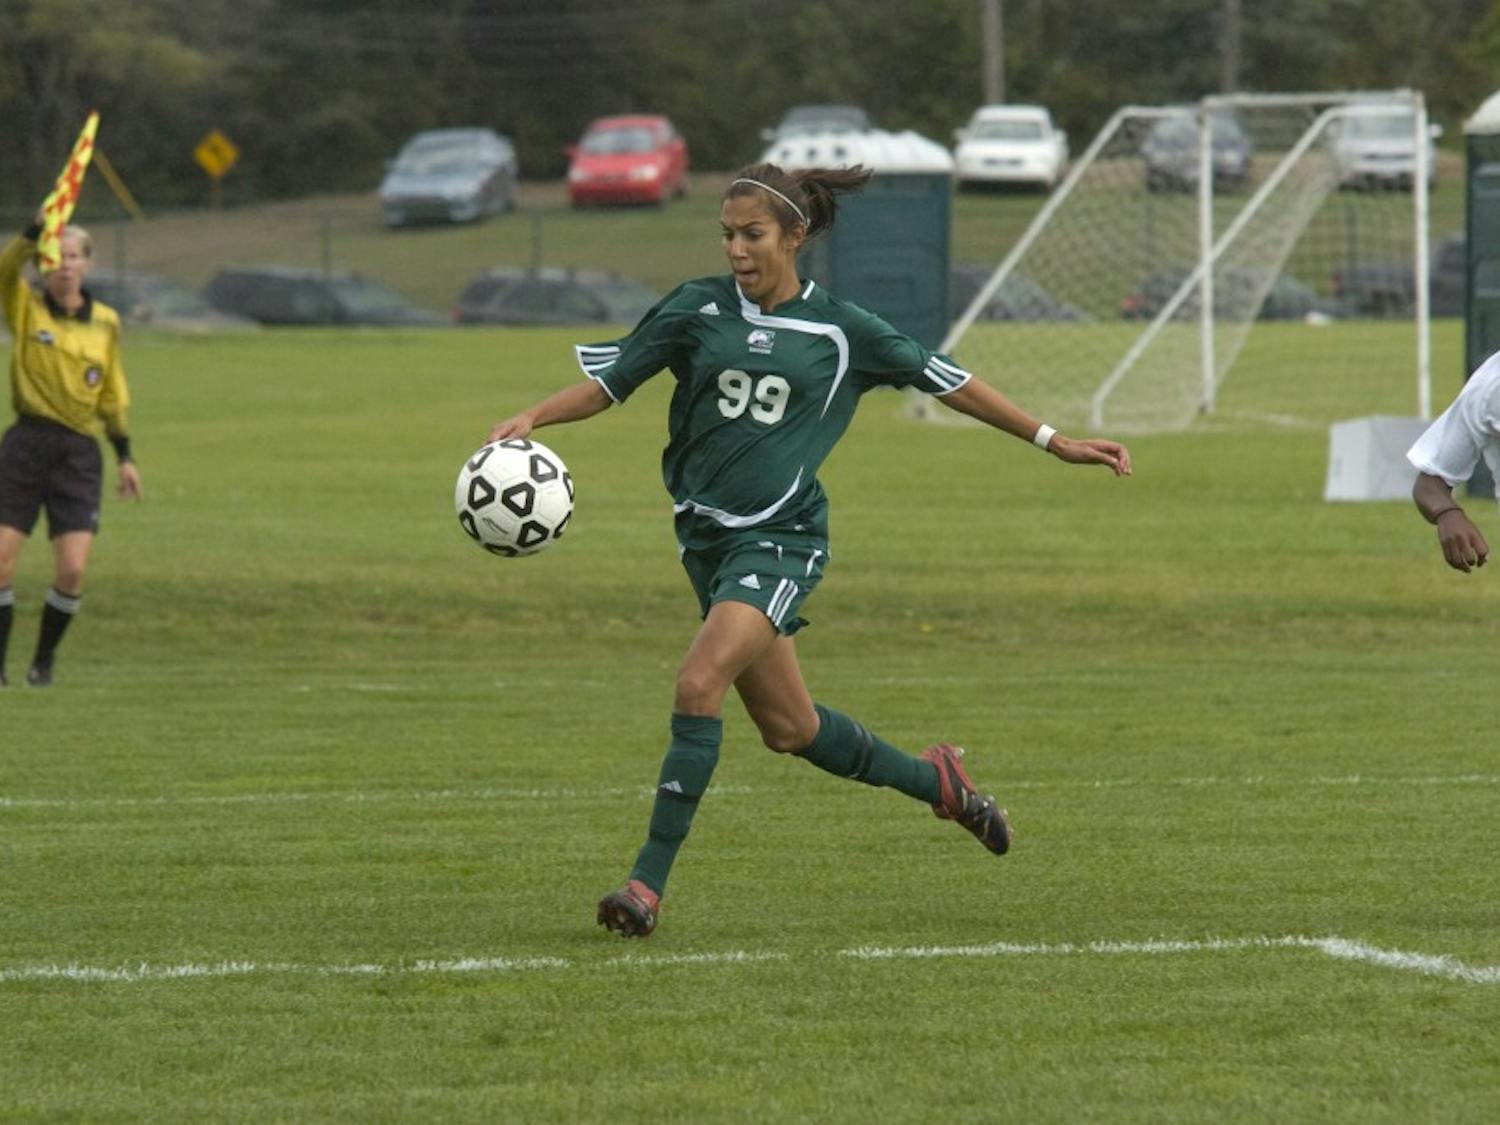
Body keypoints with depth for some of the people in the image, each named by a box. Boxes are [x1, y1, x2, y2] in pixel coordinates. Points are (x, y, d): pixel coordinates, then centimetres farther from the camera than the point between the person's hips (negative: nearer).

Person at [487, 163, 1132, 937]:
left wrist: (1056, 443, 10)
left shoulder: (839, 332, -2)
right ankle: (932, 781, 37)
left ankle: (648, 882, -21)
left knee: (699, 684, -24)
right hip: (706, 537, 4)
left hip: (781, 537, -4)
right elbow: (608, 381, 3)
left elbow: (947, 383, 8)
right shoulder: (697, 309, 2)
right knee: (787, 727, 12)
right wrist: (532, 419, -16)